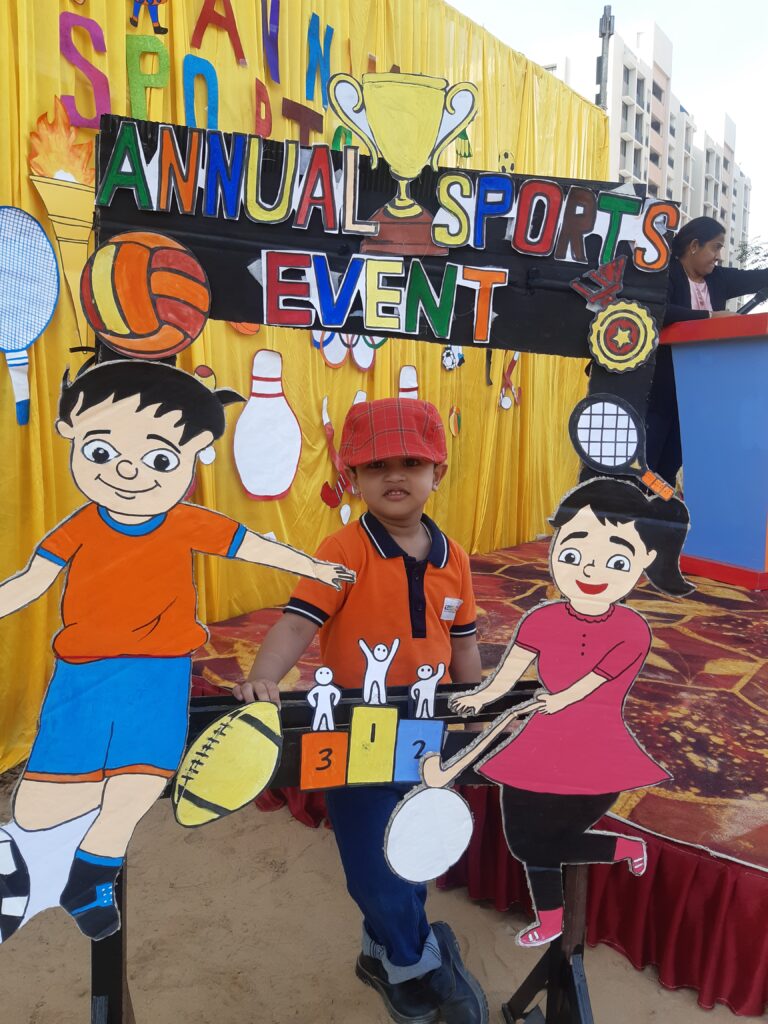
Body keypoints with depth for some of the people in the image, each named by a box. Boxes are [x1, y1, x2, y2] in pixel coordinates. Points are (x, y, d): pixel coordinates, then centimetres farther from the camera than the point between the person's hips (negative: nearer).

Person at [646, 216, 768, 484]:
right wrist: (711, 316, -24)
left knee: (670, 465, 10)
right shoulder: (666, 273, -8)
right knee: (644, 465, -5)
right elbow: (661, 313, -25)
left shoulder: (718, 278, 12)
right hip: (660, 388, -7)